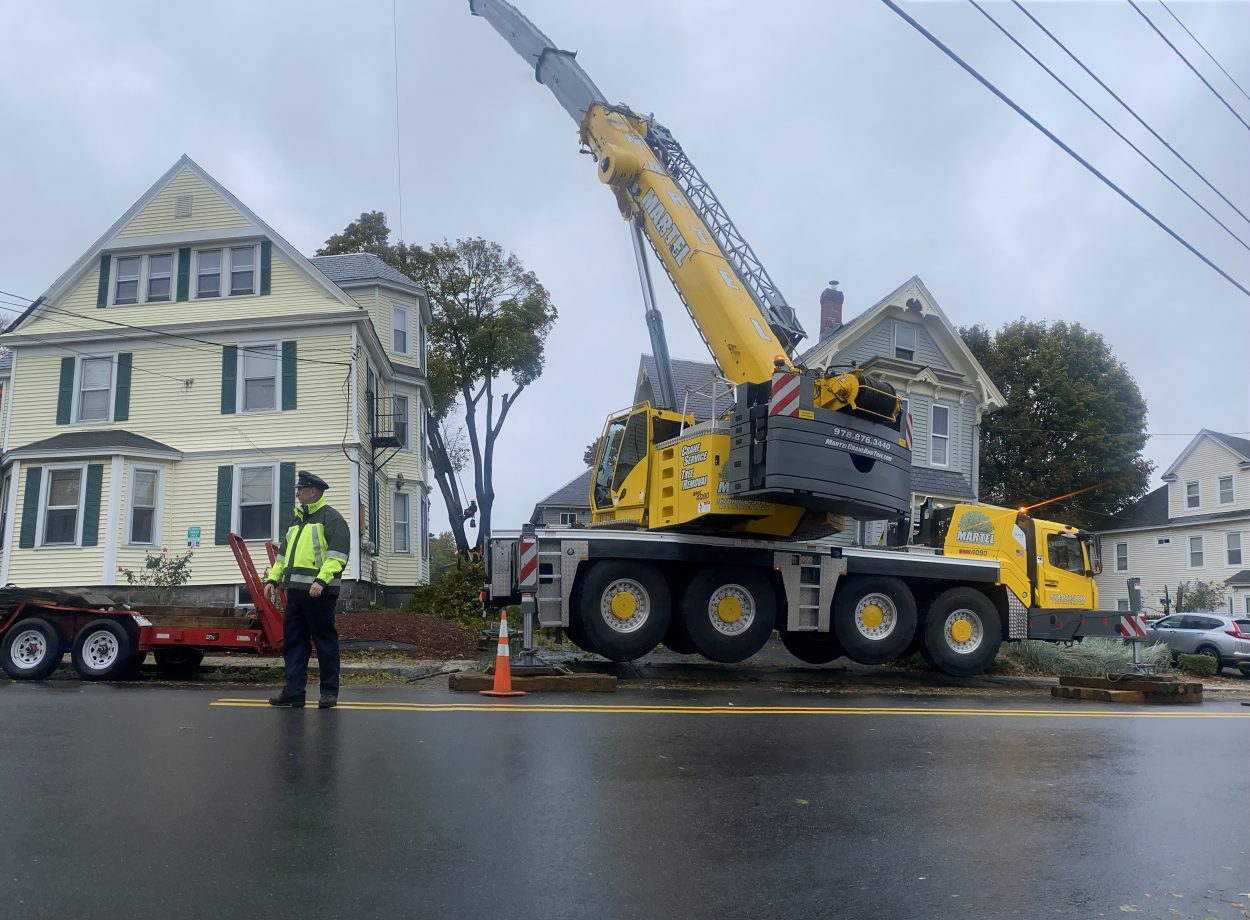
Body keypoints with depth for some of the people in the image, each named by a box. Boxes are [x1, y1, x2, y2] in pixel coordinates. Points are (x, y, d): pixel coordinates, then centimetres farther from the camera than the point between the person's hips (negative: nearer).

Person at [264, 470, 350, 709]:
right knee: (293, 640, 7)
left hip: (318, 590, -8)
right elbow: (283, 554, 27)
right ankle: (294, 691, 12)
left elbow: (337, 553, -14)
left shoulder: (331, 518, -4)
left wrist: (321, 580, -23)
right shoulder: (297, 521, 22)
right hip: (295, 590, 8)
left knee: (325, 640, -3)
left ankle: (329, 692, 3)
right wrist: (273, 579, 16)